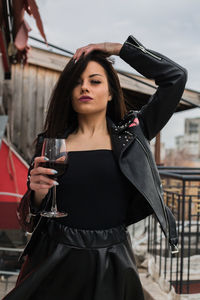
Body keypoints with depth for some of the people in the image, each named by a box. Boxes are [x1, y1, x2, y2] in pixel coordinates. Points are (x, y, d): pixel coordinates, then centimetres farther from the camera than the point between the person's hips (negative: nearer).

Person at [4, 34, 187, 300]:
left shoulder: (131, 133, 0)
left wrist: (117, 48, 0)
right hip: (54, 263, 1)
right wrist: (38, 193, -19)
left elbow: (175, 77, -4)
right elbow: (31, 219, 5)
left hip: (111, 264, 0)